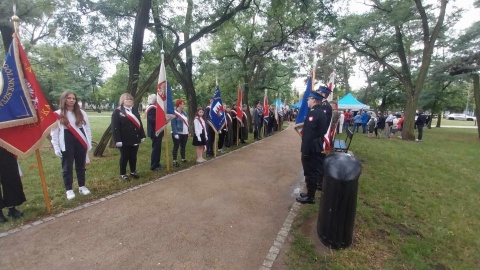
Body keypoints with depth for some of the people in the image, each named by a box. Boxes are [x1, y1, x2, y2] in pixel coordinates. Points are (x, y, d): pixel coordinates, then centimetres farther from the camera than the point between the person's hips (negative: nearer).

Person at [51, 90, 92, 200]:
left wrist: (89, 143, 3)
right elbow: (54, 132, -2)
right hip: (66, 144, -2)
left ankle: (82, 187, 25)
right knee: (67, 168, 6)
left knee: (80, 166, 13)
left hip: (81, 143, 2)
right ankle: (69, 190, 17)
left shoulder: (81, 113, 5)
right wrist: (56, 148, -6)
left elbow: (87, 128, 7)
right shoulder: (58, 114, -2)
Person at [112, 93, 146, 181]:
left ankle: (133, 171, 31)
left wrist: (142, 135, 8)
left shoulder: (135, 110, 11)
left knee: (133, 156, 15)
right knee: (124, 157, 6)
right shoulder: (117, 112, -6)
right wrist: (118, 140, -18)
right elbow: (115, 127, -11)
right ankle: (122, 174, 20)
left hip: (135, 139, 5)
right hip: (124, 140, -5)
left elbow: (139, 123, 12)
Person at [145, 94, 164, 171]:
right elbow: (151, 120, -27)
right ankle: (153, 166, 3)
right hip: (155, 132, -11)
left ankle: (156, 164, 26)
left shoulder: (153, 108, 18)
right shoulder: (152, 108, -16)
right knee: (156, 148, -5)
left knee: (157, 148, 16)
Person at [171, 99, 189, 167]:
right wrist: (175, 133, -23)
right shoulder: (174, 113, -13)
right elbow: (173, 124, -18)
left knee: (183, 146, 15)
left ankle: (183, 159, 27)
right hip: (178, 133, -7)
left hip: (185, 133, 8)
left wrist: (188, 131, 13)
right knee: (176, 147, 0)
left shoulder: (184, 113, 13)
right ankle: (175, 161, 6)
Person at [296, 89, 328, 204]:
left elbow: (309, 135, -25)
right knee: (317, 171, 19)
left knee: (310, 172, 1)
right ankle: (317, 186, 33)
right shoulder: (322, 113, 11)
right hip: (319, 148, 9)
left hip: (312, 149, -9)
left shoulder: (313, 113, -20)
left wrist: (305, 151, -22)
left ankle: (310, 196, 12)